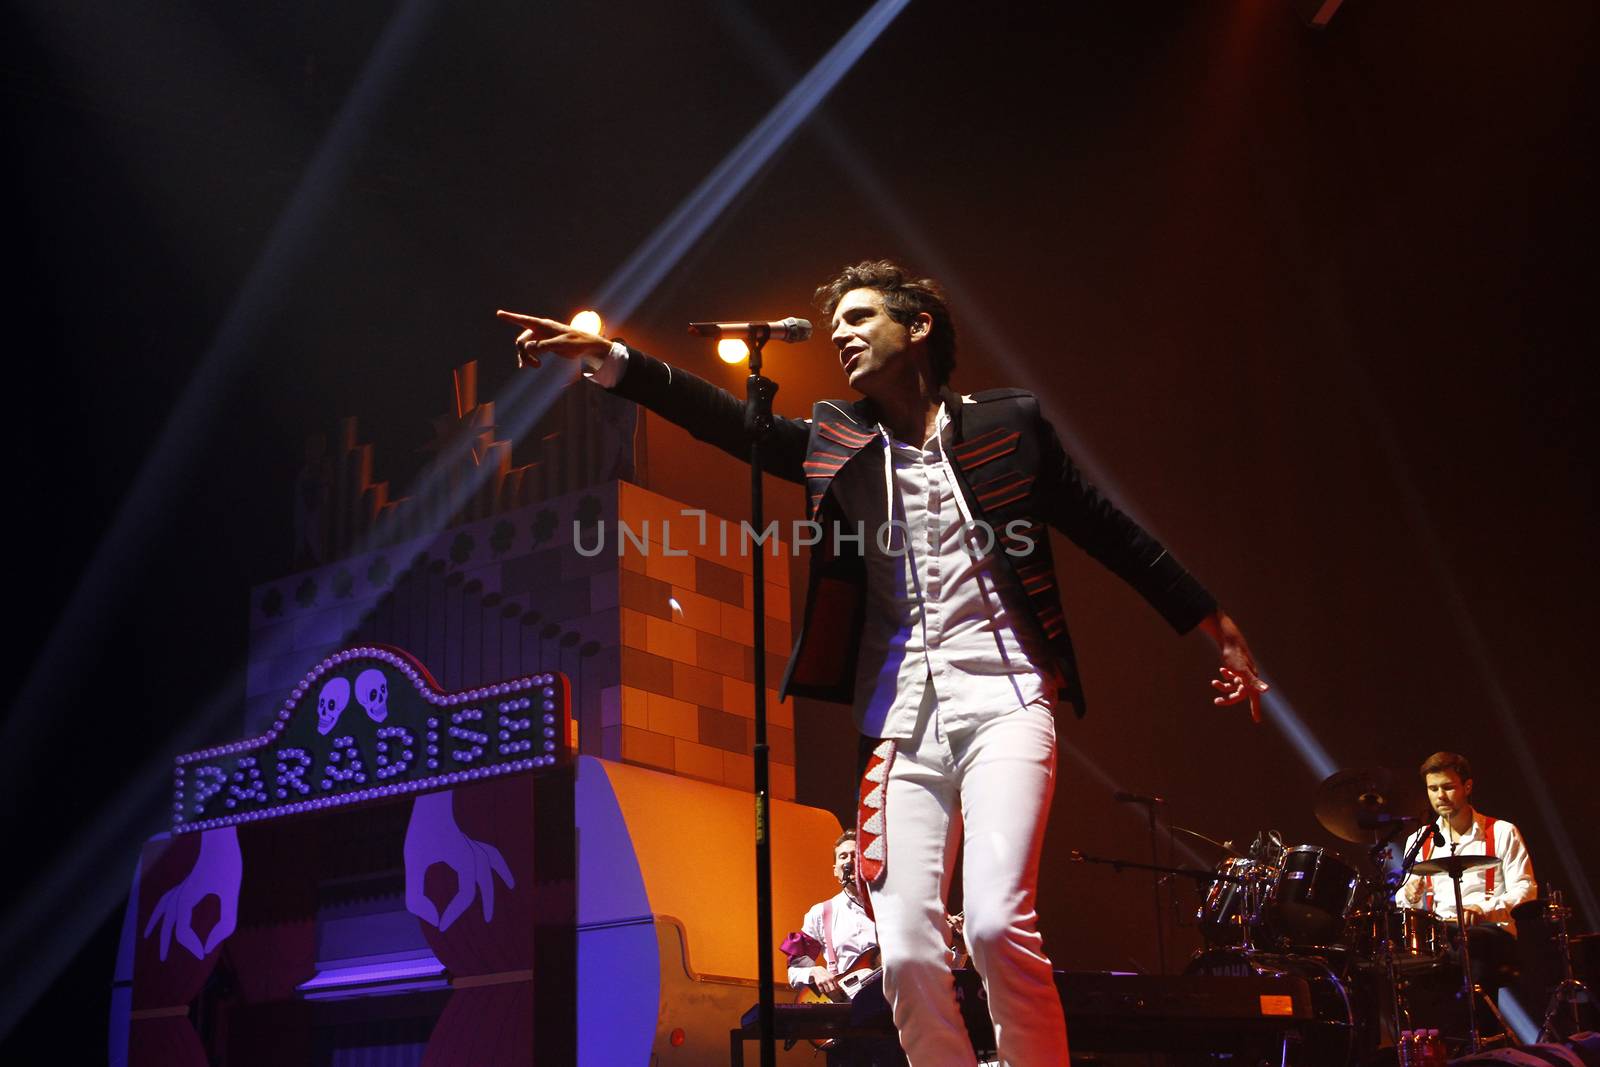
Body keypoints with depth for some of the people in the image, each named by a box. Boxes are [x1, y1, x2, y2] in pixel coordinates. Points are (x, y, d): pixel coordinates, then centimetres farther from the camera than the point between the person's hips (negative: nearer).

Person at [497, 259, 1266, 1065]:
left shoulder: (1007, 423, 8)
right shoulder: (834, 445, 15)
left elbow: (1112, 532, 12)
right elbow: (723, 418, 4)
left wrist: (1219, 628, 15)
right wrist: (607, 358, -8)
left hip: (1002, 701, -3)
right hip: (904, 722, 3)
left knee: (997, 922, -22)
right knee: (906, 955, -7)